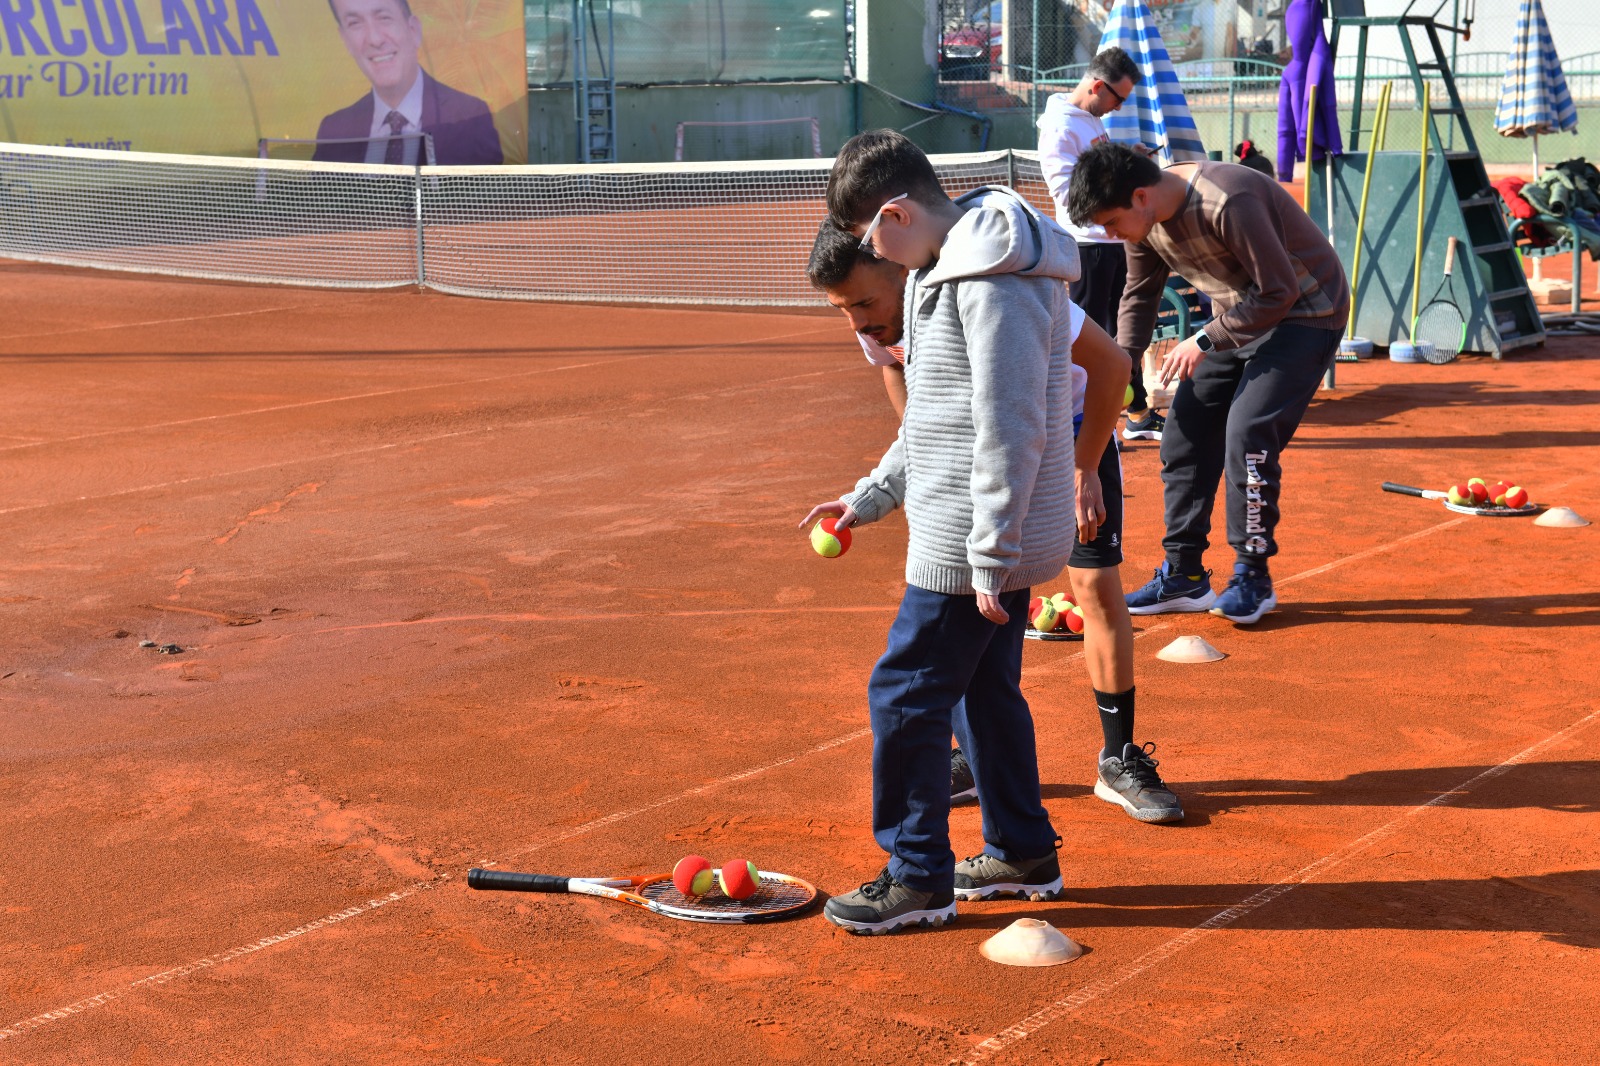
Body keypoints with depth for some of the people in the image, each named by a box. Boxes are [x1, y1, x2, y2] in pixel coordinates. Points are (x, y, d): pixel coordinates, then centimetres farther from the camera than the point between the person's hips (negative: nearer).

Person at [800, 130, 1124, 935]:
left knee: (904, 696, -2)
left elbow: (1010, 434, -23)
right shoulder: (945, 270, 12)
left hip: (977, 543, -10)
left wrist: (989, 557, -21)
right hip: (995, 536, 10)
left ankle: (918, 877, 9)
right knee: (988, 690, 19)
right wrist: (869, 498, 20)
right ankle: (1023, 853, 32)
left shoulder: (995, 286, -21)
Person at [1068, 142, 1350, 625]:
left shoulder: (1226, 203, -33)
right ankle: (1184, 576, 13)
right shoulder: (1145, 218, -6)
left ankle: (1253, 578, -4)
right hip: (1238, 318, 8)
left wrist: (1205, 340, -24)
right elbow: (1139, 296, 10)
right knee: (1184, 433, 4)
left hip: (1304, 313, -8)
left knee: (1247, 432, -19)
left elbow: (1279, 291, -28)